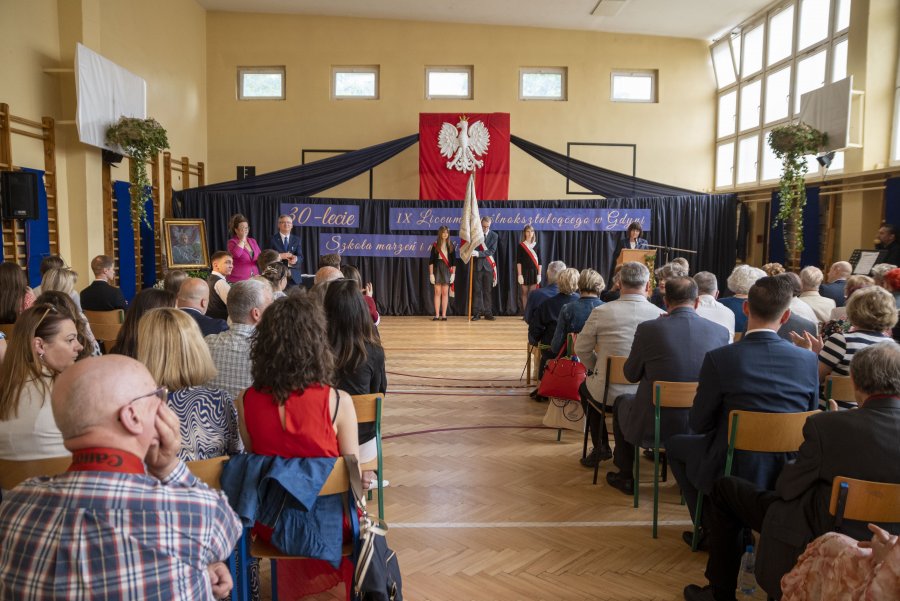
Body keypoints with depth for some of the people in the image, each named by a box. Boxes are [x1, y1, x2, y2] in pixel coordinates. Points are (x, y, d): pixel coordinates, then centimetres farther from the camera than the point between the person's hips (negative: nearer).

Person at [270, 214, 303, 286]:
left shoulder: (297, 239, 10)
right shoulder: (273, 239, 3)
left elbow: (301, 257, 1)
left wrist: (295, 259, -22)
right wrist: (280, 256, -20)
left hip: (294, 276, 2)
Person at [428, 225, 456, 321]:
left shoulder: (451, 246, 4)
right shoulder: (435, 245, 2)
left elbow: (454, 261, 4)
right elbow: (431, 260, 0)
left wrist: (453, 273, -3)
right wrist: (431, 274, -6)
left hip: (447, 270, 0)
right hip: (437, 268, 0)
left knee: (445, 293, 0)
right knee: (437, 292, 0)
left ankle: (444, 315, 3)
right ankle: (437, 315, 2)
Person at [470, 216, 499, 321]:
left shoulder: (494, 236, 2)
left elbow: (491, 251, -8)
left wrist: (478, 253, -21)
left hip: (488, 266, 0)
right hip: (477, 265, 0)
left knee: (488, 291, 4)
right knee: (477, 290, -1)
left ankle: (488, 313, 9)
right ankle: (477, 313, 3)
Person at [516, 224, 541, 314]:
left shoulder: (536, 245, 7)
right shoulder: (521, 245, 0)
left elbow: (539, 261, 7)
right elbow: (518, 261, -4)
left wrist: (539, 274, 1)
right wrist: (519, 274, -11)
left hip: (534, 272, 2)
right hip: (524, 272, -2)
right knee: (524, 293, 1)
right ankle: (525, 314, 6)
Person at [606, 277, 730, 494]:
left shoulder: (648, 329, -14)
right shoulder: (720, 331, -6)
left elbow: (631, 375, -1)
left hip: (653, 426, -3)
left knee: (622, 401, 29)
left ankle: (625, 477, 37)